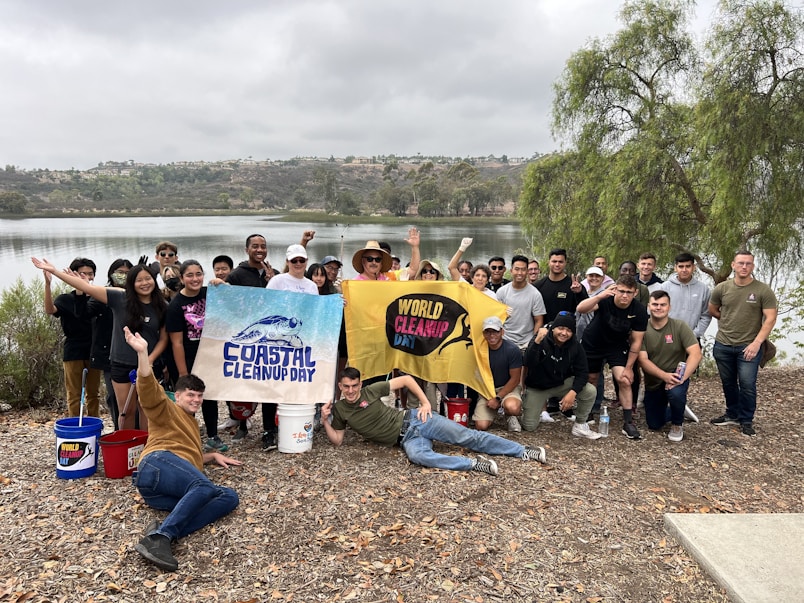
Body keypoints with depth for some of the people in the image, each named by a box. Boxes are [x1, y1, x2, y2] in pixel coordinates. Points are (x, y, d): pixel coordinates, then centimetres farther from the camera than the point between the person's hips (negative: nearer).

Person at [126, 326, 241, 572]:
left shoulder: (191, 423, 40)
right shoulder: (166, 410, 16)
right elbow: (148, 388, -6)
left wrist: (213, 455, 38)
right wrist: (142, 352, -20)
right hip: (158, 464, -7)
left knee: (230, 497, -15)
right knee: (205, 487, -35)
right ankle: (157, 538, -46)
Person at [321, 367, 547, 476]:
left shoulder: (371, 390, -5)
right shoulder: (339, 410, 3)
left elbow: (406, 379, 0)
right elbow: (337, 440, 8)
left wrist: (426, 403, -6)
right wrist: (325, 420, -10)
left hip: (413, 419, -2)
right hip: (406, 438, 2)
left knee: (465, 436, -13)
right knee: (418, 455, -35)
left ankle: (523, 452, -10)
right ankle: (474, 465, -36)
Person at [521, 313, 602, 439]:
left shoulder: (575, 346, -11)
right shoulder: (541, 341, -22)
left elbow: (582, 372, -12)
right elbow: (528, 363, -37)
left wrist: (572, 392, -28)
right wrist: (537, 341, -50)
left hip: (562, 384, 2)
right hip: (537, 387, -2)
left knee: (590, 391, -23)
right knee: (529, 426, -7)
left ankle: (580, 426, -1)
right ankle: (542, 406, 28)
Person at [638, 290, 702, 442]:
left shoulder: (680, 326, -12)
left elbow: (695, 354, -19)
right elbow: (643, 360, -15)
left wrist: (682, 377, -31)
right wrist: (665, 375, -29)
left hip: (675, 377, -2)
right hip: (653, 382, 2)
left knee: (676, 392, -37)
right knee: (654, 425, 6)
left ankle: (677, 424, -5)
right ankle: (668, 410, 42)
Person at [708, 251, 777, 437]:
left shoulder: (764, 291, -8)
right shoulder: (722, 288, 0)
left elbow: (770, 319, -11)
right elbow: (712, 310, 17)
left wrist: (756, 342, -19)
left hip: (749, 346, -3)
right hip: (722, 345, 3)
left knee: (747, 385, -2)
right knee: (728, 383, 16)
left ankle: (746, 421, 16)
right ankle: (732, 415, 32)